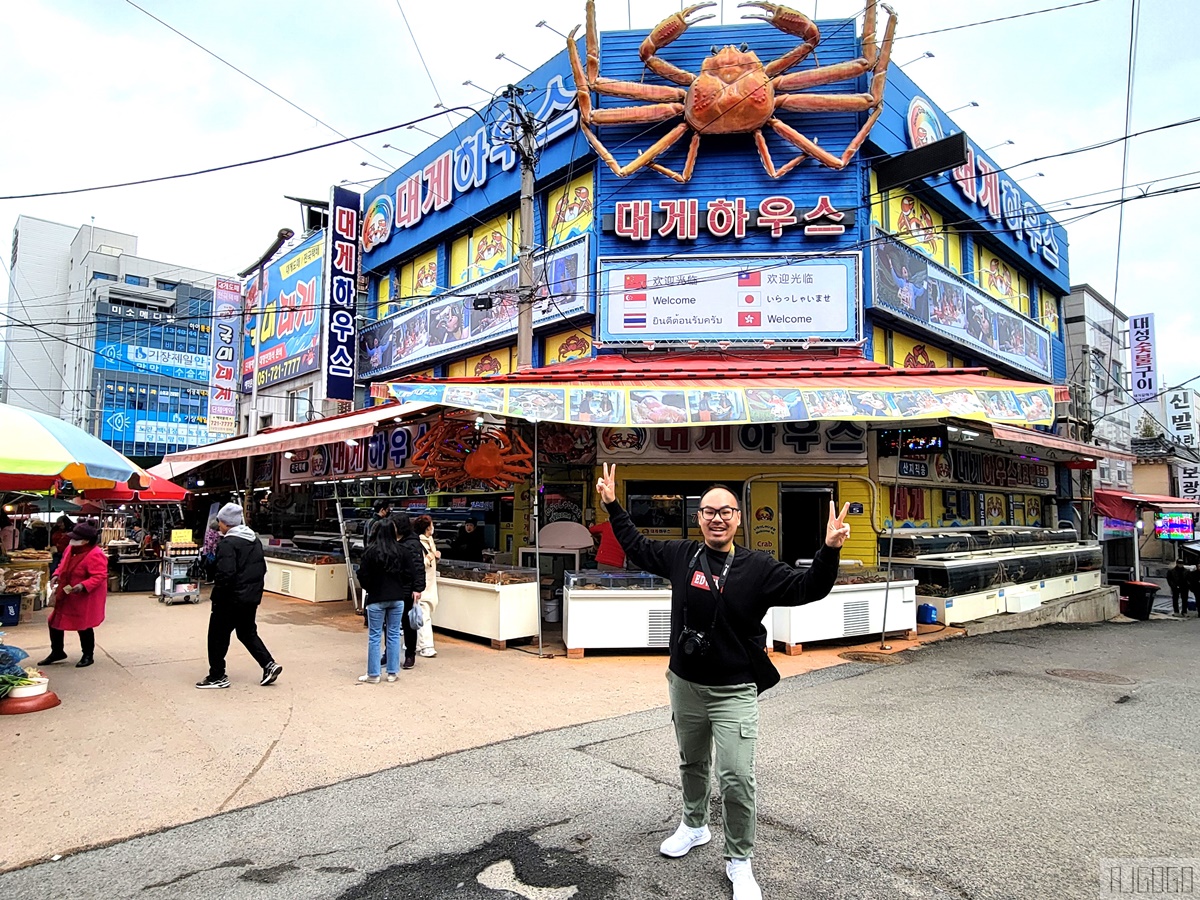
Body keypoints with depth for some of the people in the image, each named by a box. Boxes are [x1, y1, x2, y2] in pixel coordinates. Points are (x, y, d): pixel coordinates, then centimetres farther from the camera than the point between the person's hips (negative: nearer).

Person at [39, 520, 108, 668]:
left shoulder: (95, 555, -26)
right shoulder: (70, 549, 3)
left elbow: (99, 576, -27)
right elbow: (63, 565, 19)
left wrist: (83, 586, -38)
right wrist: (57, 574, 1)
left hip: (85, 598, -9)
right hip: (66, 596, 9)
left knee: (83, 626, 3)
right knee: (55, 622, 16)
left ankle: (88, 656, 21)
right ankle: (57, 652, 36)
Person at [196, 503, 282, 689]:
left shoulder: (227, 543, -18)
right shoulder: (255, 540, 10)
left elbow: (225, 574, -25)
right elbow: (262, 568, 15)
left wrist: (216, 596, -12)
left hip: (231, 599, -8)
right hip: (252, 597, 8)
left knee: (217, 636, 7)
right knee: (248, 632, 19)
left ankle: (217, 676, 15)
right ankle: (269, 664, 10)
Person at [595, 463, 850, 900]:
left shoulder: (758, 567, -10)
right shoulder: (681, 555, -1)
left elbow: (807, 588, -14)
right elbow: (638, 547, 13)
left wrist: (829, 551, -31)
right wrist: (613, 506, 13)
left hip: (734, 693, -4)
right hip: (685, 685, 4)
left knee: (737, 779, -6)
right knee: (692, 763, 23)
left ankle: (739, 862, 16)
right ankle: (694, 826, 48)